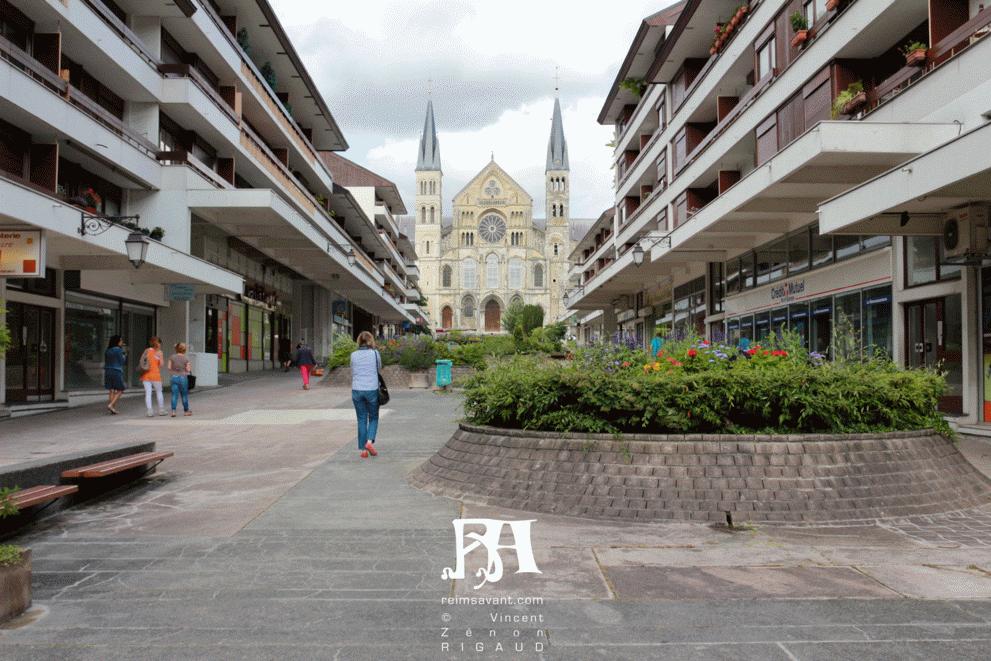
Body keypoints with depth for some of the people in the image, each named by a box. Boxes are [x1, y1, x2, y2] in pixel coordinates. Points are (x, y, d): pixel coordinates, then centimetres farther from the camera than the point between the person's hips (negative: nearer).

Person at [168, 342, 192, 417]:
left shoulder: (172, 357, 1)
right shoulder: (186, 359, -4)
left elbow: (169, 367, 0)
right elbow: (188, 369, -5)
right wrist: (190, 368, 16)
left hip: (173, 377, 2)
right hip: (183, 377, -2)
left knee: (174, 395, 2)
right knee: (184, 395, 9)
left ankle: (173, 411, -8)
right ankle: (186, 411, 19)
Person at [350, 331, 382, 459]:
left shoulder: (354, 355, 3)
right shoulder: (375, 353, -4)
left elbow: (352, 373, 10)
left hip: (357, 390, 2)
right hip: (372, 389, -2)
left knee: (361, 420, 10)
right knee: (373, 418, 14)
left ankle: (363, 449, 10)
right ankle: (370, 441, -7)